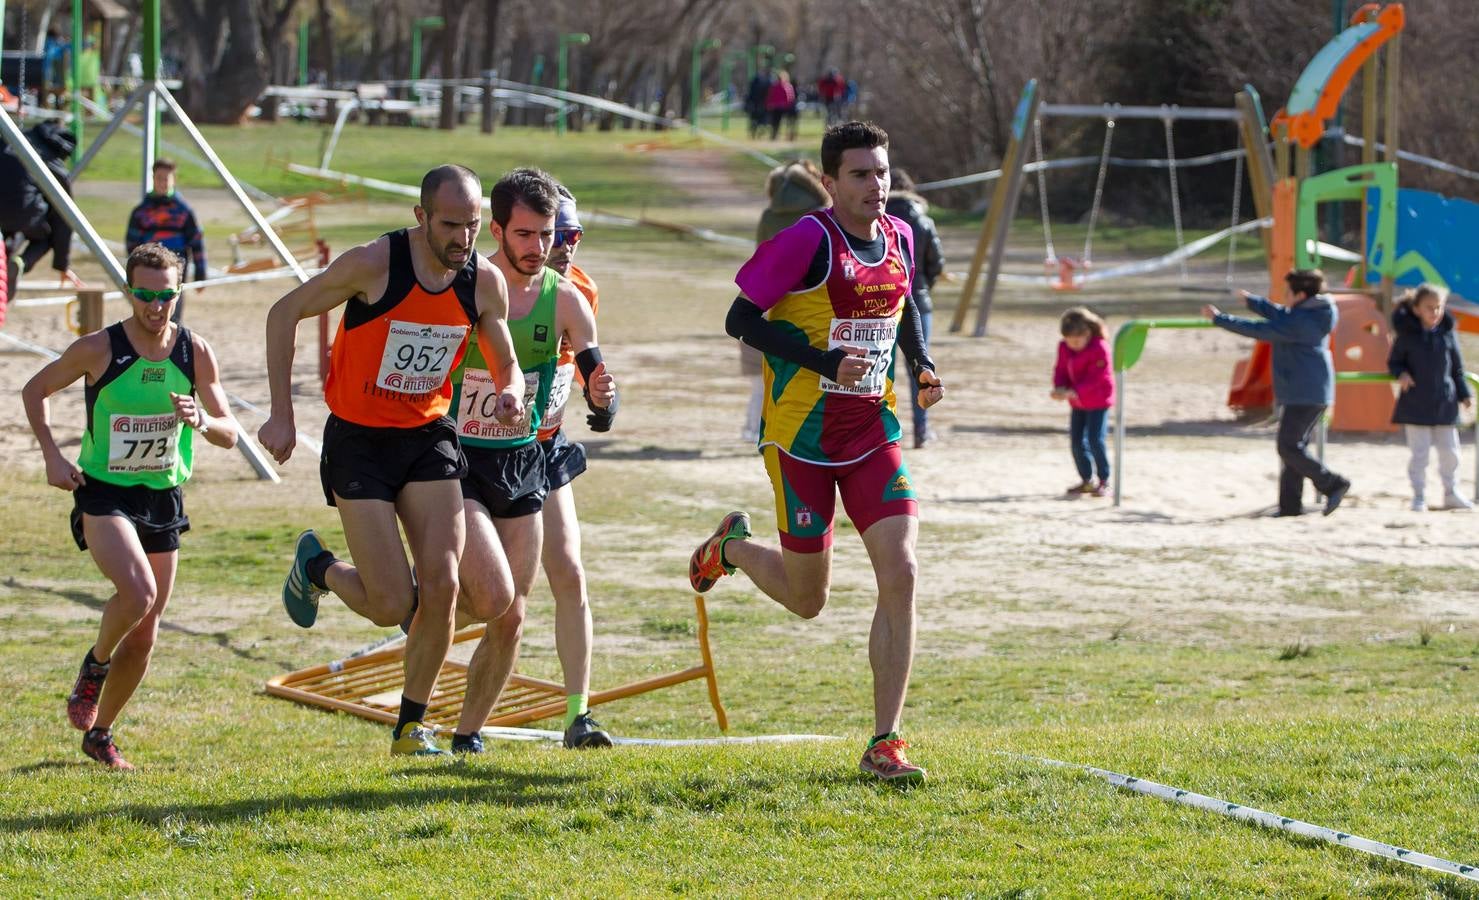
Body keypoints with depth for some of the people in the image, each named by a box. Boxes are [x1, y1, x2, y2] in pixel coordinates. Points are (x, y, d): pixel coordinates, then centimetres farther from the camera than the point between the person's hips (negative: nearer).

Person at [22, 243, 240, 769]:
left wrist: (202, 420, -22)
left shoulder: (195, 353, -4)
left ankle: (100, 734, 26)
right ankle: (95, 666, 2)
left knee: (145, 632, 7)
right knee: (139, 593, -29)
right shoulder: (98, 350, -12)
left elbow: (230, 435, 1)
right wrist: (52, 455, -9)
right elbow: (35, 391, 3)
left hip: (164, 497, 4)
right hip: (103, 492, -4)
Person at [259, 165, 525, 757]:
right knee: (391, 607, -9)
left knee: (442, 585, -12)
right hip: (359, 441, -4)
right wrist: (281, 415, -9)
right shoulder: (373, 264, -18)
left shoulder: (485, 282, -5)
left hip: (429, 438, 4)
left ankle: (411, 726, 7)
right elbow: (283, 315, -7)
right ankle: (316, 567, 25)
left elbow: (505, 365, 11)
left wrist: (510, 394, -14)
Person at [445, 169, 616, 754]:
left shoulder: (564, 301, -3)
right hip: (457, 463, -4)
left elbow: (603, 412, -3)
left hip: (523, 465, 4)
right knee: (494, 598, -21)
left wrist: (602, 399, -26)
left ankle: (467, 735, 21)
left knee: (511, 620, 4)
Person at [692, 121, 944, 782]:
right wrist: (824, 361, -24)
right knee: (807, 599, 6)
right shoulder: (808, 240, -15)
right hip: (802, 436, -5)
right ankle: (730, 548, 41)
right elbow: (740, 318, -15)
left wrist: (921, 364, 6)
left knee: (899, 573, -12)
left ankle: (884, 743, -7)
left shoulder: (898, 238, 5)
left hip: (872, 431, 5)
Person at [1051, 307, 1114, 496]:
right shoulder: (1065, 348, -2)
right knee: (1076, 441, 9)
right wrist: (1060, 388, -19)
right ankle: (1086, 479, 23)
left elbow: (1095, 378, -25)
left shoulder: (1100, 349, -22)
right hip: (1078, 403, 7)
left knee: (1095, 441, -12)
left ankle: (1104, 481, 1)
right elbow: (1061, 369, 3)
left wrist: (1074, 392, -34)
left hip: (1098, 402, -7)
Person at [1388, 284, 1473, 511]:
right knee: (1419, 452, -2)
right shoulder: (1407, 335, -5)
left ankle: (1451, 494, 21)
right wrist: (1401, 374, -17)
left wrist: (1464, 394, 7)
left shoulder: (1447, 333, 2)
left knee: (1449, 451, 7)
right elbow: (1393, 362, 4)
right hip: (1415, 404, -3)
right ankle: (1419, 497, 7)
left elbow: (1457, 367, 10)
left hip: (1444, 403, 3)